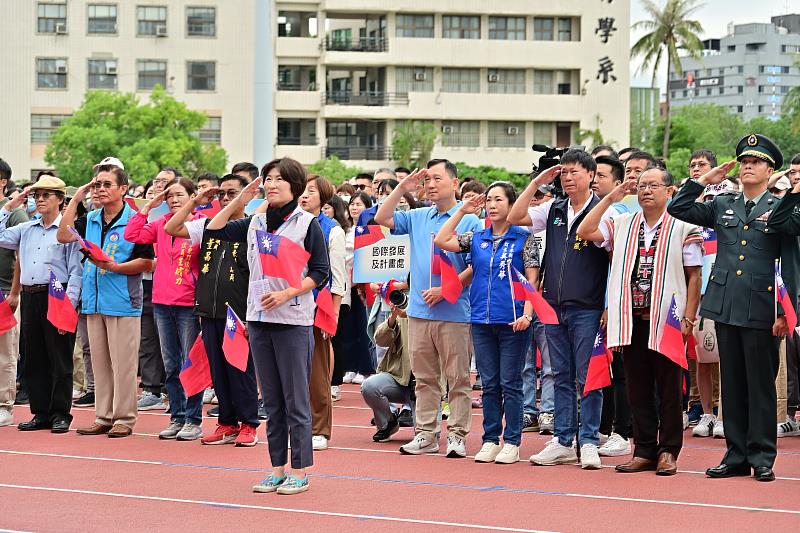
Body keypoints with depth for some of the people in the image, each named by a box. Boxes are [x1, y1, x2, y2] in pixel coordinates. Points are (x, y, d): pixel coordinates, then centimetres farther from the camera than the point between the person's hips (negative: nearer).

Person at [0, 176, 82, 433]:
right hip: (30, 298, 6)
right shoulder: (26, 230, 15)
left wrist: (68, 305, -15)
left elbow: (76, 272, -7)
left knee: (59, 359, -1)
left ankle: (60, 414, 4)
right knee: (35, 359, 8)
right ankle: (41, 413, 14)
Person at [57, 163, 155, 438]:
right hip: (94, 300, 6)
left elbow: (147, 262, -7)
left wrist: (115, 267, -19)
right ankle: (103, 417, 17)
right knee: (99, 363, 10)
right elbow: (64, 236, -2)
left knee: (123, 363, -3)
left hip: (123, 302, -6)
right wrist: (76, 199, 0)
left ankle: (124, 418, 3)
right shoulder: (90, 220, 12)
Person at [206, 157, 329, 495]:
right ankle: (278, 469, 16)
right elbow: (214, 230, 16)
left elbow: (320, 273, -5)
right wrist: (240, 200, 9)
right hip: (259, 319, 6)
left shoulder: (307, 223, -3)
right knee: (272, 401, 10)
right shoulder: (255, 223, 12)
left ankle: (299, 472, 3)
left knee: (295, 400, -2)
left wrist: (285, 293, -16)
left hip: (293, 321, -5)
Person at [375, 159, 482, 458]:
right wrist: (402, 188, 2)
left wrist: (446, 289, -15)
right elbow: (382, 218, 10)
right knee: (424, 378, 10)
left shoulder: (469, 220, -4)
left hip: (453, 313, -6)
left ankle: (457, 436, 4)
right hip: (419, 310, 6)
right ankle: (426, 434, 15)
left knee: (458, 378, 0)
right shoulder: (418, 218, 13)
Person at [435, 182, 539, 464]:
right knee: (489, 384, 8)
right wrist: (462, 211, 4)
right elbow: (441, 241, 1)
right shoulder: (476, 238, 11)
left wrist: (527, 314, -16)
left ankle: (512, 443, 6)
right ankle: (490, 440, 14)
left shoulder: (524, 239, -1)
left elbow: (532, 279, -4)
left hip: (513, 321, -4)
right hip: (481, 321, 4)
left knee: (510, 383, 0)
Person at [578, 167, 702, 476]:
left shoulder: (683, 228, -1)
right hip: (631, 320, 4)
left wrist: (688, 318, -8)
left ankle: (668, 452, 9)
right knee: (638, 389, 7)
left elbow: (694, 276, -1)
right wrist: (610, 198, 2)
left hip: (667, 320, -4)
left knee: (669, 389, 2)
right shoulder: (623, 225, 12)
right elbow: (585, 232, 2)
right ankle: (645, 451, 14)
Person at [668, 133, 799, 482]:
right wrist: (704, 180, 9)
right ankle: (736, 456, 15)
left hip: (761, 310, -4)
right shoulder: (722, 206, 13)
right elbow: (677, 208, 13)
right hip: (725, 308, 4)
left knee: (761, 385, 0)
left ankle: (762, 458, 7)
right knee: (732, 384, 8)